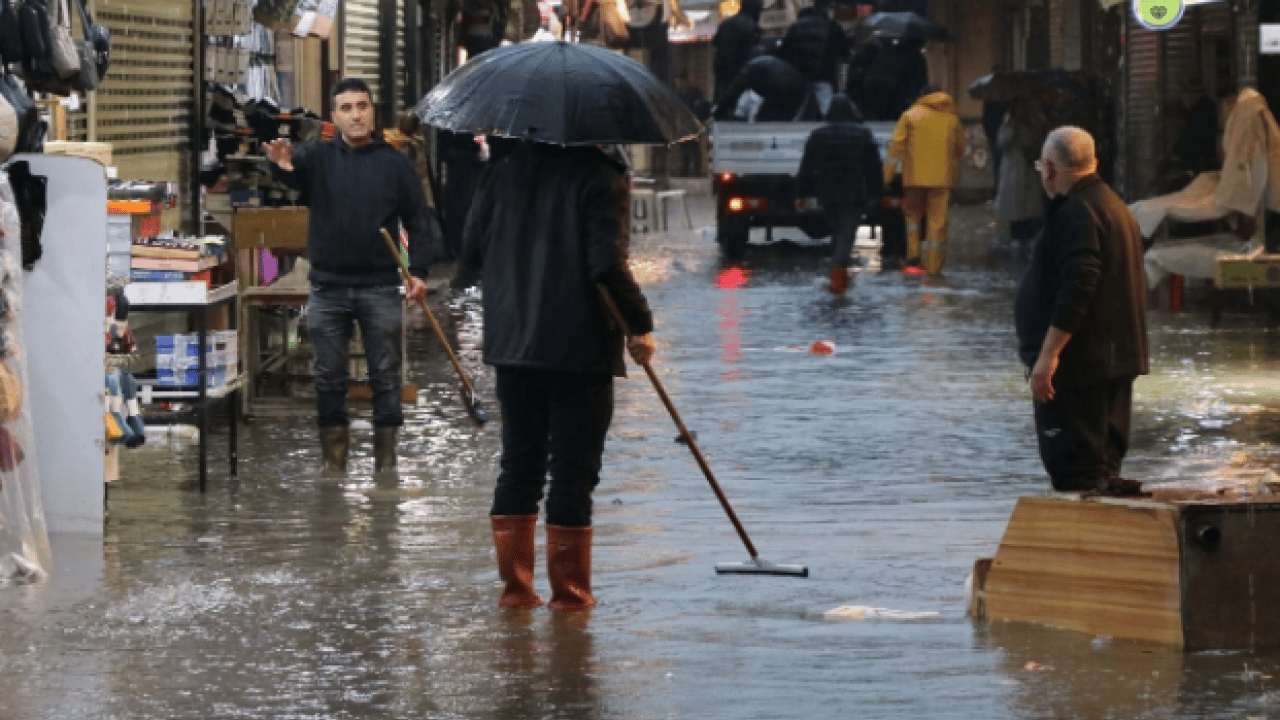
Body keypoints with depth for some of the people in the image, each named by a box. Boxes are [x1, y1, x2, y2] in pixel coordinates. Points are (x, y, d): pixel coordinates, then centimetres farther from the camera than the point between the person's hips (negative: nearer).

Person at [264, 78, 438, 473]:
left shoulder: (395, 163, 5)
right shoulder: (318, 157, 3)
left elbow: (418, 220, 6)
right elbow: (294, 171, -19)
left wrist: (418, 270, -5)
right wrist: (281, 165, -44)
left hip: (381, 288, 0)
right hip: (328, 288, 0)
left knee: (386, 376, 3)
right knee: (329, 378, 5)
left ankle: (386, 461, 10)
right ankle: (333, 462, 13)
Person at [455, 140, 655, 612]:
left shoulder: (505, 168, 6)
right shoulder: (601, 175, -10)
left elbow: (472, 245, 9)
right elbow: (607, 263, -18)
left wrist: (460, 292, 28)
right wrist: (640, 324, -9)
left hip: (511, 342, 5)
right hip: (580, 345, -5)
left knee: (518, 467, 13)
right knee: (573, 472, 2)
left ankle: (515, 585, 12)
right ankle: (569, 590, 4)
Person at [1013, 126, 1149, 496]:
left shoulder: (1076, 213, -16)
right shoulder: (1116, 207, 18)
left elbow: (1077, 289, -26)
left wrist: (1048, 354, -25)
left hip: (1079, 364, -10)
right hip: (1114, 360, 10)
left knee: (1074, 471, -9)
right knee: (1103, 462, 13)